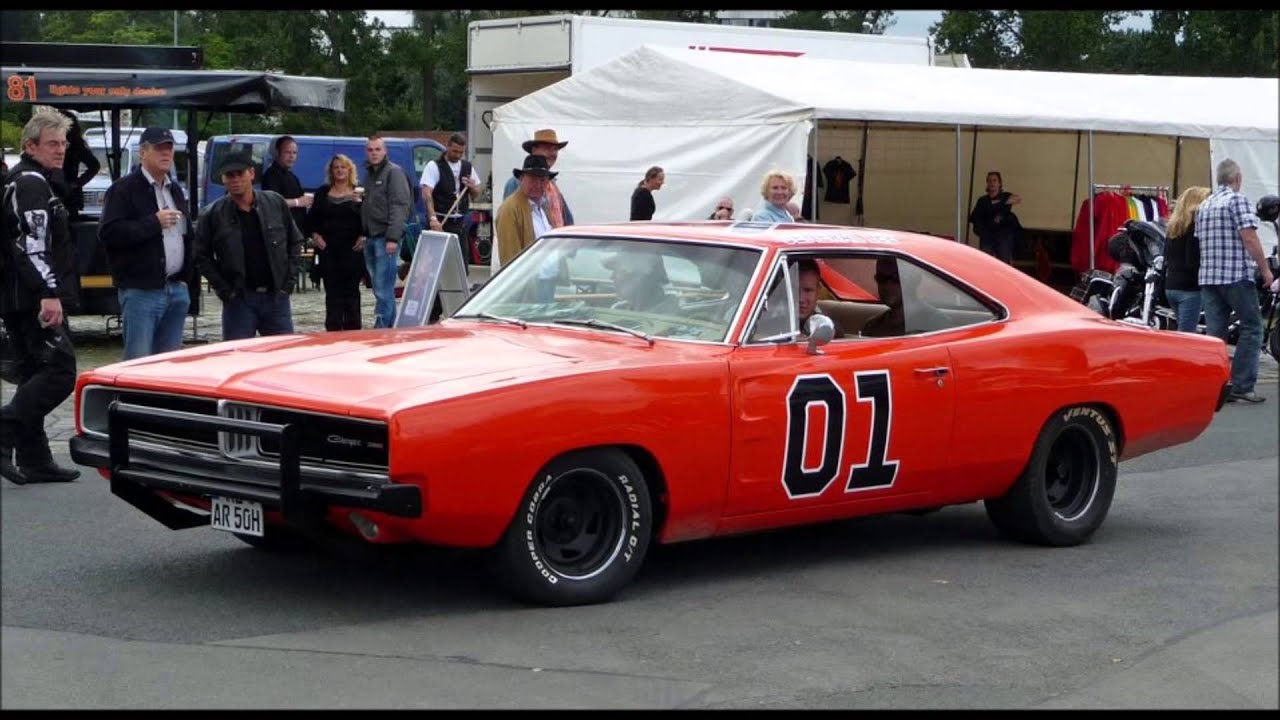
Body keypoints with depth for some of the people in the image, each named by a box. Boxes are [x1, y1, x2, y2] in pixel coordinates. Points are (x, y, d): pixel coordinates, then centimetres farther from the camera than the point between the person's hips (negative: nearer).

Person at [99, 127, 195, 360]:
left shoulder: (175, 190, 20)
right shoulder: (124, 189, -4)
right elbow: (108, 234, -16)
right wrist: (154, 222, -16)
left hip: (177, 290, 7)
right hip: (141, 291, -7)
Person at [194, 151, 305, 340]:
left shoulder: (276, 203, 3)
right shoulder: (213, 215, -2)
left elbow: (295, 242, 12)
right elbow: (202, 257, 4)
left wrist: (290, 279, 3)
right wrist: (223, 289, -4)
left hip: (276, 297, 2)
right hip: (239, 301, -2)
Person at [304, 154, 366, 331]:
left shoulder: (360, 193, 1)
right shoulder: (323, 193, 11)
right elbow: (310, 218, 16)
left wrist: (365, 236, -9)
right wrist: (314, 235, 2)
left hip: (352, 249, -2)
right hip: (328, 249, 2)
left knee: (351, 291, 1)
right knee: (332, 292, 3)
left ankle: (352, 330, 6)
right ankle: (333, 331, 6)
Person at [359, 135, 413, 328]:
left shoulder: (394, 172, -6)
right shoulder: (369, 174, 20)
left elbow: (399, 206, -14)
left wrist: (393, 237, -21)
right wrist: (363, 234, 15)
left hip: (385, 238, -9)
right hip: (371, 238, 9)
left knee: (383, 290, -11)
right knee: (380, 288, 12)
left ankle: (381, 329, -12)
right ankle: (391, 326, 18)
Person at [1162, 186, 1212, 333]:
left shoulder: (1174, 225, 13)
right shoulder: (1195, 224, -11)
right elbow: (1193, 261, -17)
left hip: (1171, 286, 8)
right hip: (1189, 288, -8)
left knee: (1186, 331, 14)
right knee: (1186, 334, -9)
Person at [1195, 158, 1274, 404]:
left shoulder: (1203, 206, 16)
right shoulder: (1238, 200, -6)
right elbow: (1249, 237, -14)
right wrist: (1265, 269, -9)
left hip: (1207, 277, 7)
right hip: (1236, 275, -7)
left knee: (1214, 334, 6)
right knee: (1251, 329, 1)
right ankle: (1242, 386, -6)